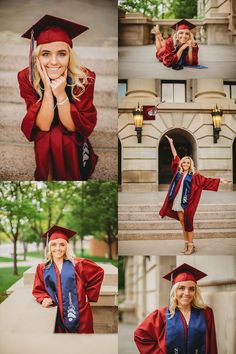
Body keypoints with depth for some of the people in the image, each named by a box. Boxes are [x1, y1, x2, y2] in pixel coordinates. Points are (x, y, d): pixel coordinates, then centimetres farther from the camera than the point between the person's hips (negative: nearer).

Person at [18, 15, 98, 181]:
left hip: (72, 144, 0)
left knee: (59, 141, -29)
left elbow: (73, 127, -21)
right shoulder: (26, 78, -20)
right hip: (40, 142, 1)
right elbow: (43, 126, -22)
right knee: (45, 141, -29)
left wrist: (61, 93, -34)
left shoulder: (85, 78, -23)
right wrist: (48, 89, -35)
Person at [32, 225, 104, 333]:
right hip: (58, 315, 1)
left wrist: (89, 294, 3)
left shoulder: (77, 264, -3)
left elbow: (98, 273, 5)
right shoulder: (42, 269, 3)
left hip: (80, 314, -1)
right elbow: (37, 290, 11)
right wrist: (44, 299, -10)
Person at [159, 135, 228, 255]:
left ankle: (191, 245, 4)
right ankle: (186, 243, 15)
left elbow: (206, 180, 0)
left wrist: (220, 180, -6)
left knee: (188, 223, -2)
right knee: (182, 223, 7)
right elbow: (175, 156, 13)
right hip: (177, 201, 4)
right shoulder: (178, 172, 8)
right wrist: (171, 143, 16)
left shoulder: (194, 176, 0)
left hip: (187, 203, -4)